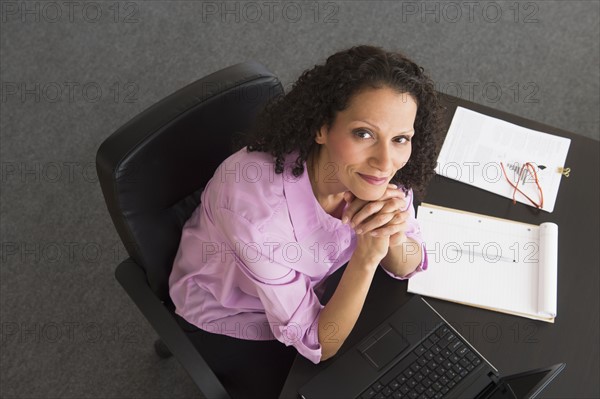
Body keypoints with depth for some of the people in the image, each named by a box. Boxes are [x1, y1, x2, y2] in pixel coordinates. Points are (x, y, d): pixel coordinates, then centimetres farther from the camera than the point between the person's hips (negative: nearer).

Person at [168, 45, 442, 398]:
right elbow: (317, 346, -29)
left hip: (307, 287, 5)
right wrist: (367, 256, -41)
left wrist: (393, 236, -31)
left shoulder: (371, 173, -25)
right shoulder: (255, 200, -40)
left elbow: (407, 267, -10)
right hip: (230, 315, -4)